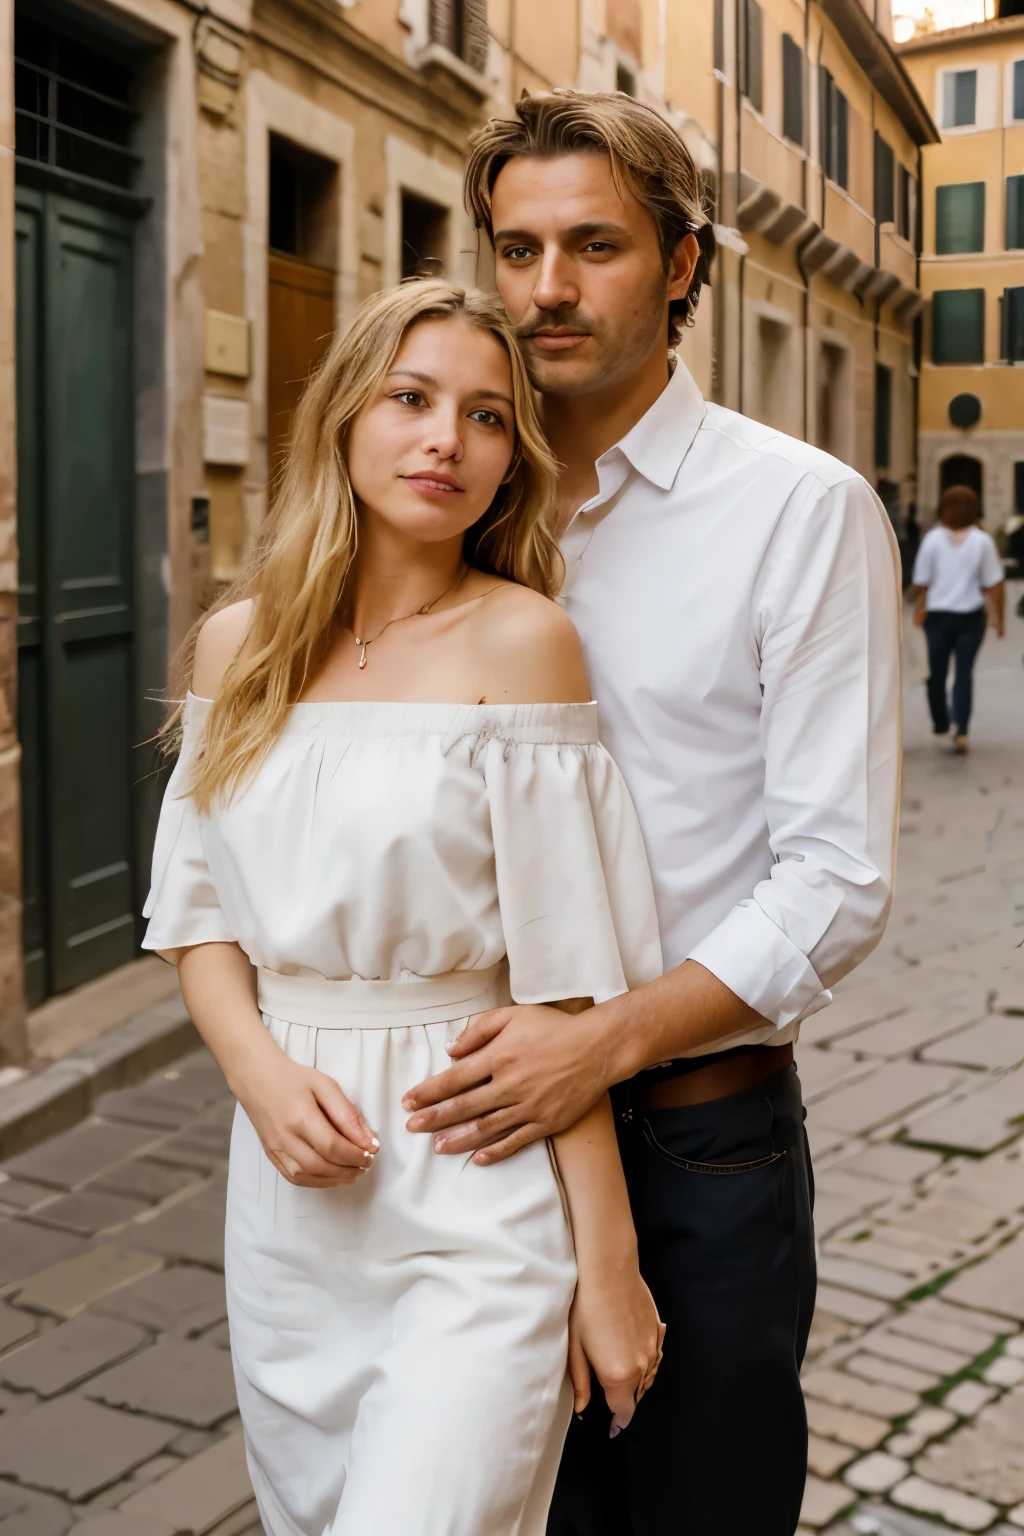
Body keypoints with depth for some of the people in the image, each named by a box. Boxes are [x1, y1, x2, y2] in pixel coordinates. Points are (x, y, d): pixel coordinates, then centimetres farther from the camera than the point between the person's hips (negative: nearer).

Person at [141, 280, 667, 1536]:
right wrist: (262, 1072, -10)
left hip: (479, 1203, -4)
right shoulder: (241, 642, 4)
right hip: (292, 1186, 5)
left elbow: (568, 981, -11)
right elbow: (199, 915, 9)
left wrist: (609, 1265, -11)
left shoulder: (517, 638, -10)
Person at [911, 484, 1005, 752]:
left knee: (937, 672, 14)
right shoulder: (983, 541, -6)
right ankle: (960, 730, -6)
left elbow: (921, 582, -3)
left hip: (938, 615, 0)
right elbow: (994, 584, -4)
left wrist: (919, 609, 12)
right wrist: (998, 617, 6)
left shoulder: (932, 539, -5)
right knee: (964, 674, 3)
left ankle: (940, 724, 28)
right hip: (971, 616, 0)